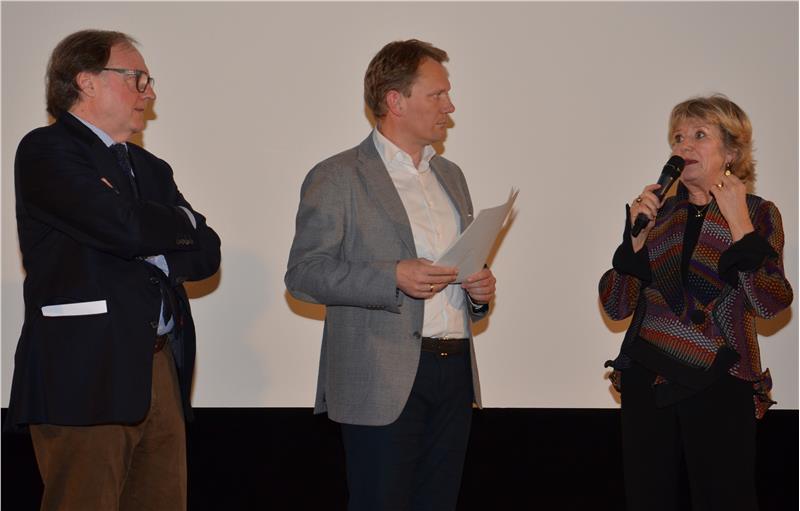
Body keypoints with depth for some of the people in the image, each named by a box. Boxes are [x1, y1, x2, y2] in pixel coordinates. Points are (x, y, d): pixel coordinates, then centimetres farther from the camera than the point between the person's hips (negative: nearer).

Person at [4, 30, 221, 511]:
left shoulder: (151, 169, 23)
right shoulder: (47, 151, -3)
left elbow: (206, 254, 14)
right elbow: (125, 227, -17)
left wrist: (151, 248, -4)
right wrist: (181, 221, 3)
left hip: (161, 371, 7)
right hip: (86, 375, -7)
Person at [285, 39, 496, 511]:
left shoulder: (450, 176, 18)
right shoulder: (337, 178, -4)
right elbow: (303, 273, -10)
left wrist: (480, 289, 5)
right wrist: (394, 278, -20)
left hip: (455, 372, 6)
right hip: (384, 381, -6)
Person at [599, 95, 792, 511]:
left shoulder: (758, 214, 2)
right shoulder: (658, 214, 9)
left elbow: (771, 303, -13)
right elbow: (616, 306, 3)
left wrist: (738, 224, -14)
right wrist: (638, 235, -8)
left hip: (718, 385, -3)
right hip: (648, 379, 3)